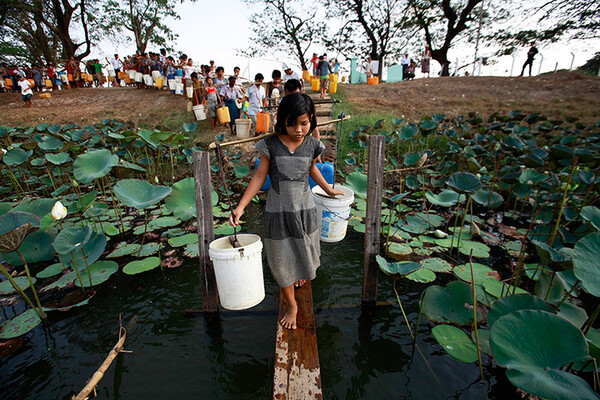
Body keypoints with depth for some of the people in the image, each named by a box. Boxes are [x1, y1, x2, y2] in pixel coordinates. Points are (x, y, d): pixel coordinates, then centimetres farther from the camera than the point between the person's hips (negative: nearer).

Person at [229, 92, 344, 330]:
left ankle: (300, 274, 59)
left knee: (303, 252, 21)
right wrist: (241, 206, -13)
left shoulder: (312, 145, -5)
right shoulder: (271, 145, -12)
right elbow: (260, 176, -7)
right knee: (282, 260, 9)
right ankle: (291, 305, 31)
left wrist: (329, 190, 23)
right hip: (277, 212, -2)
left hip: (305, 209, 2)